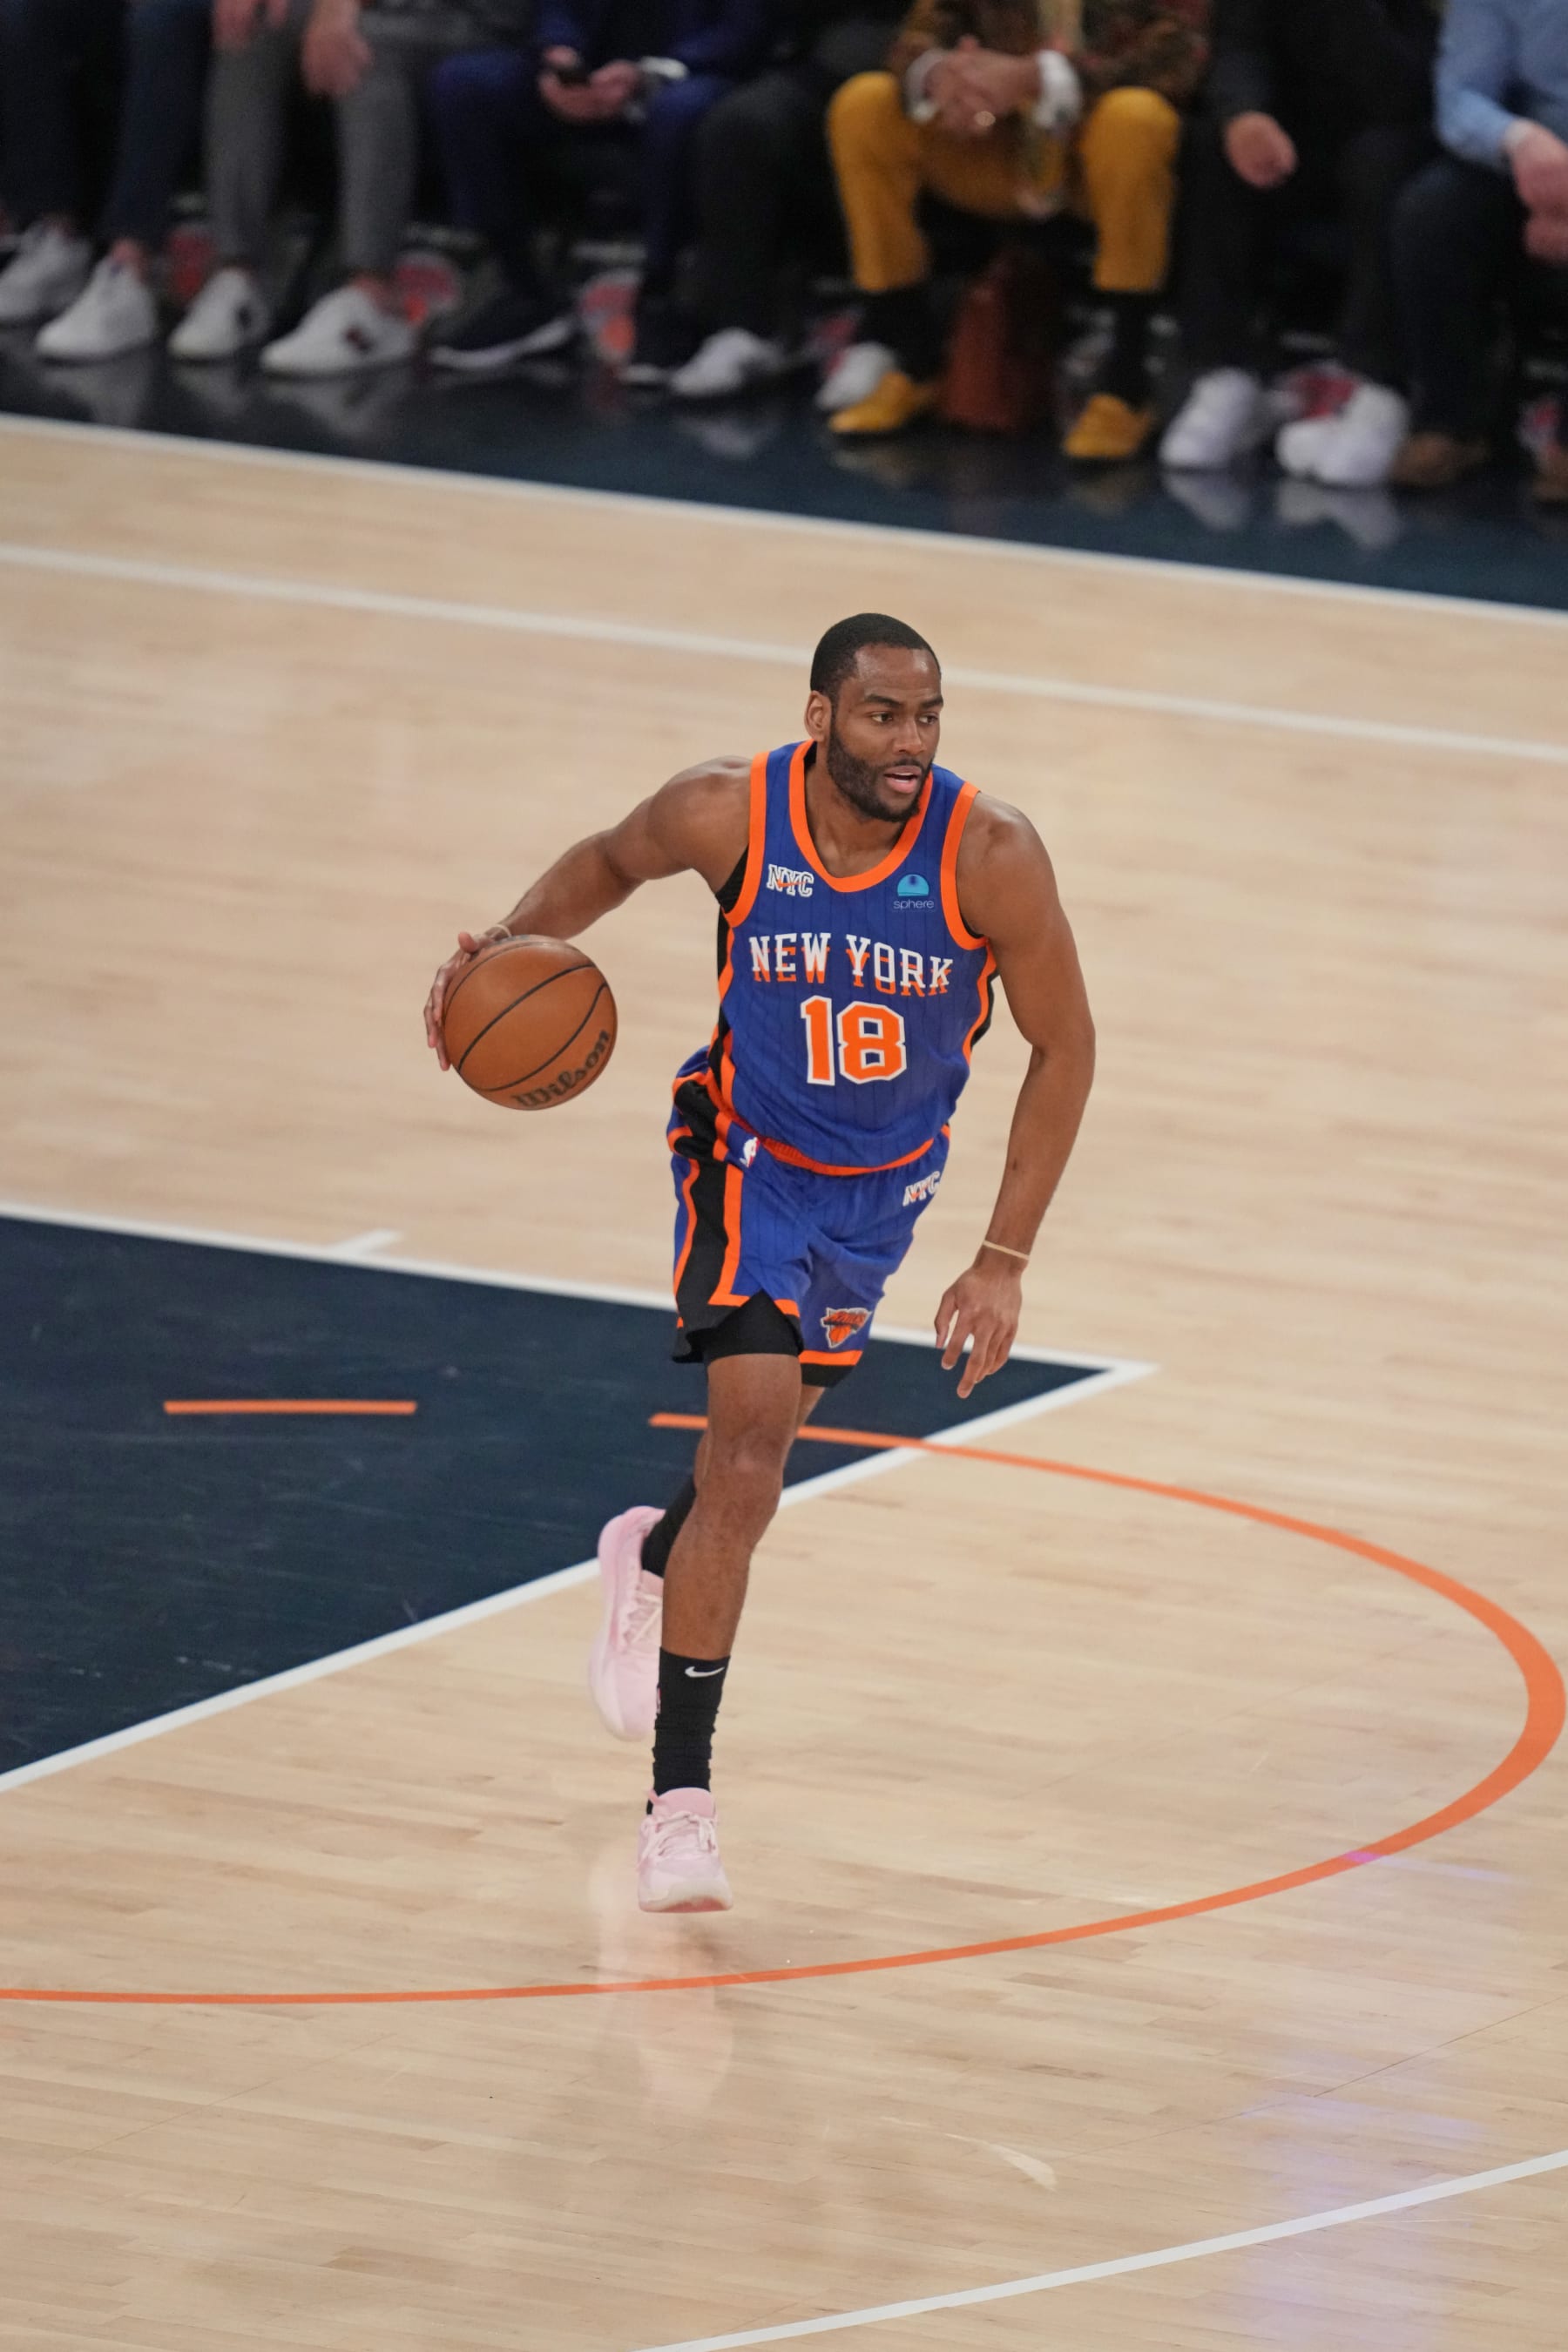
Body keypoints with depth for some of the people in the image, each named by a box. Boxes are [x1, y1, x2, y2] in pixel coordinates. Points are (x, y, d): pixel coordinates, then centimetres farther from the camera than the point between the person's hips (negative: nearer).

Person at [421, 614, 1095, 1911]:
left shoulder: (990, 855, -26)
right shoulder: (729, 814, -24)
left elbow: (1064, 1046, -14)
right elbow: (614, 861, 1)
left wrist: (1005, 1260, -15)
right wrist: (518, 936, -20)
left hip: (884, 1179, 2)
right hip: (752, 1157, -2)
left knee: (763, 1440, 22)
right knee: (751, 1445, -19)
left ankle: (655, 1559, 58)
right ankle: (681, 1798, -14)